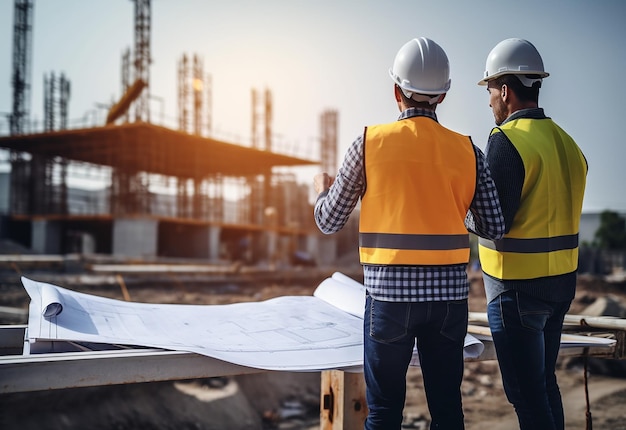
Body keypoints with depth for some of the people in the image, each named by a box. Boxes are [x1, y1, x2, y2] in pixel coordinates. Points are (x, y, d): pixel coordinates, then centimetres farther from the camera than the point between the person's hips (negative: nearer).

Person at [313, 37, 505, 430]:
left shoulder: (369, 144, -5)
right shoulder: (467, 150, 0)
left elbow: (329, 222, 2)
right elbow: (495, 228, 2)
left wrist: (322, 188, 23)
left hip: (389, 294, -2)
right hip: (450, 296, 2)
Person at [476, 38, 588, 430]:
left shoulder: (507, 139, -16)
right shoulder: (566, 141, 9)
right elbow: (555, 213, 11)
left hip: (518, 284, -8)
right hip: (562, 279, 8)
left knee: (527, 394, 1)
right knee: (545, 383, 21)